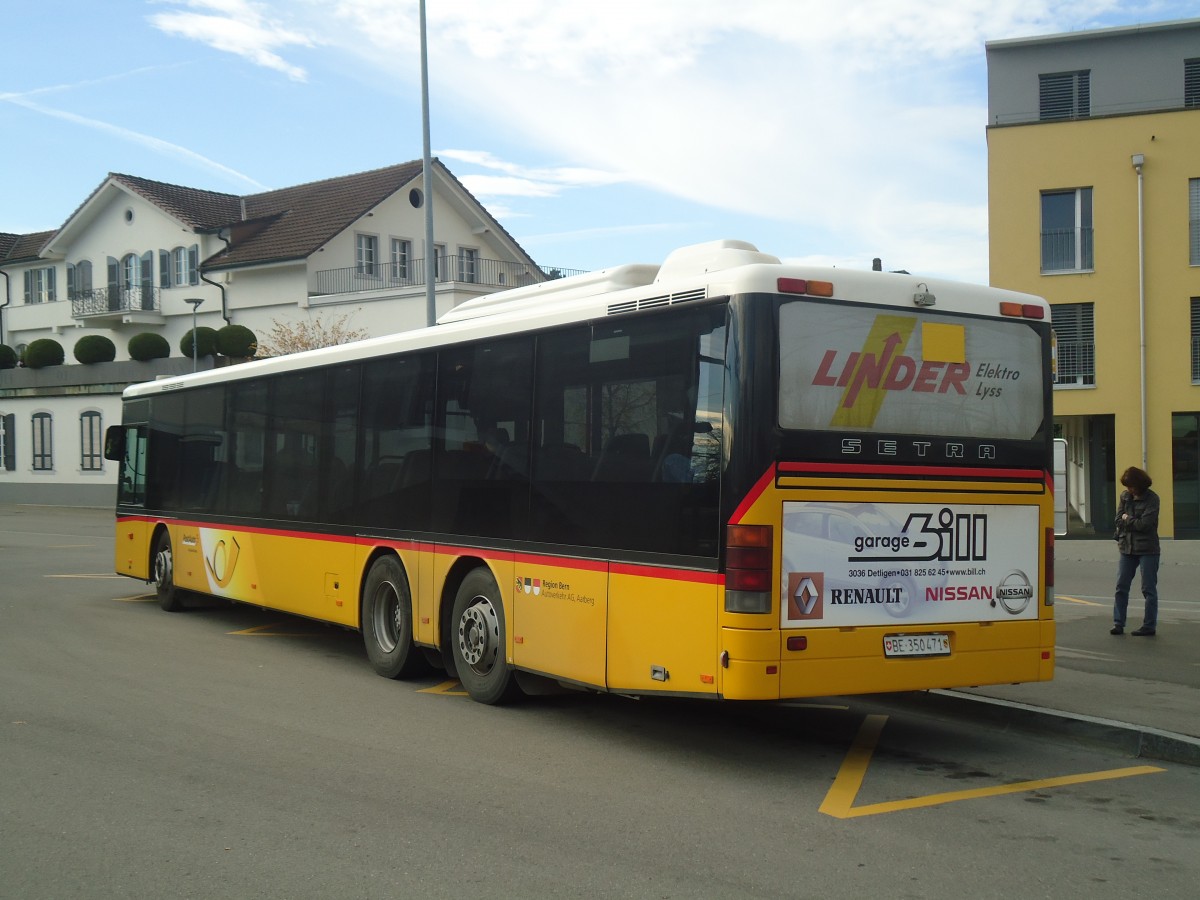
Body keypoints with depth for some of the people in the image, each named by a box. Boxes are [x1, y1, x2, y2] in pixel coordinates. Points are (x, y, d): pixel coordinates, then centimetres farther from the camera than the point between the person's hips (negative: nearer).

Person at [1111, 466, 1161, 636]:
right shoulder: (1125, 496, 6)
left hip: (1147, 550, -5)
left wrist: (1127, 520, -6)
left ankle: (1149, 626, 8)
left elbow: (1145, 523, -18)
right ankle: (1118, 624, 9)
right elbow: (1118, 521, 3)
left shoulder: (1152, 499, -9)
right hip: (1127, 548, 5)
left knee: (1149, 589, 2)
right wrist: (1135, 523, -10)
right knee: (1121, 587, 4)